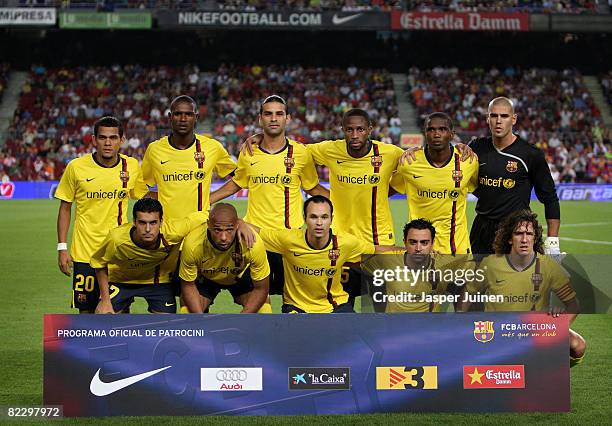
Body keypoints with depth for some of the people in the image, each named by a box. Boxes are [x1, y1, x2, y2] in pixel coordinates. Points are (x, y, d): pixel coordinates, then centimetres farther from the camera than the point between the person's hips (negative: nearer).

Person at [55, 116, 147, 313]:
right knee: (86, 310, 2)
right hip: (85, 252, -1)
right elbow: (65, 208, 3)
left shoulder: (131, 166, -1)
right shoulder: (76, 167, -6)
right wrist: (62, 248, -2)